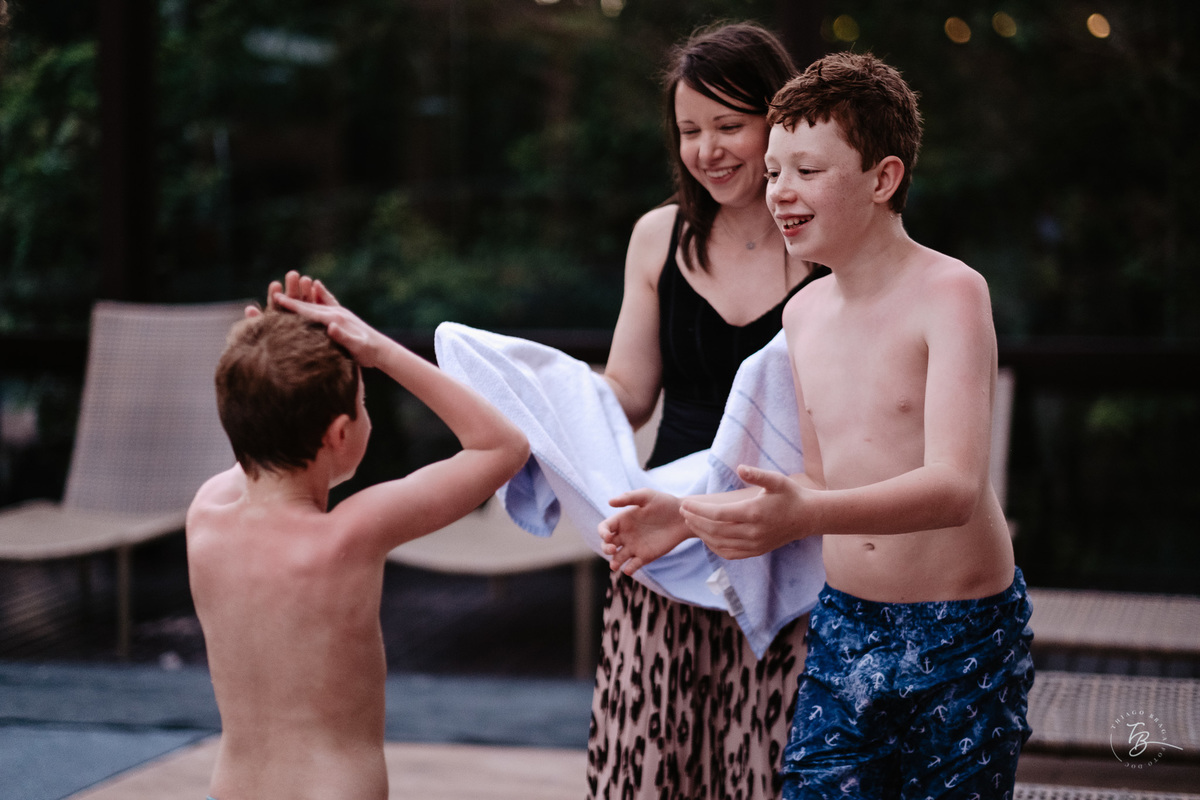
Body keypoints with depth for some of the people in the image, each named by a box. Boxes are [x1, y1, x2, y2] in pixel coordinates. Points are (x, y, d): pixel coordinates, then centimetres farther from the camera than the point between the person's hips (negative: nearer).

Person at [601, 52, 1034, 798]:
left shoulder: (949, 293, -14)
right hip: (844, 626, 5)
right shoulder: (802, 315, 7)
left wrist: (808, 515, -41)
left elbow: (955, 487, -26)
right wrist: (690, 515, 4)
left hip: (962, 634, -5)